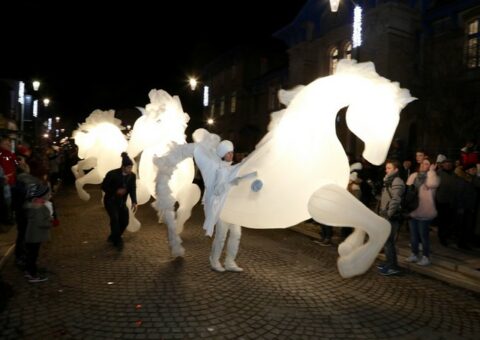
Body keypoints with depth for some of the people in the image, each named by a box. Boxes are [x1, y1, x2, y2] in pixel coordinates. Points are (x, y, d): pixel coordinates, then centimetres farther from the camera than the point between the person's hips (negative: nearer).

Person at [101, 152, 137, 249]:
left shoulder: (132, 176, -9)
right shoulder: (112, 174, -21)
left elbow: (133, 189, -11)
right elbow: (103, 186, -13)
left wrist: (134, 202, -26)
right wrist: (116, 191, -28)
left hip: (122, 202, 5)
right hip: (110, 201, -4)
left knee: (125, 221, -3)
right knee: (115, 218, -24)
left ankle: (113, 237, 23)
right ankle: (117, 241, -8)